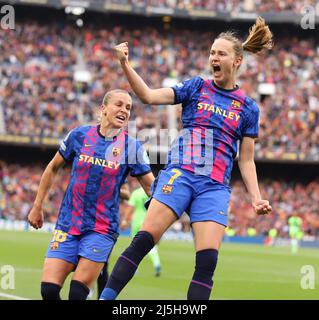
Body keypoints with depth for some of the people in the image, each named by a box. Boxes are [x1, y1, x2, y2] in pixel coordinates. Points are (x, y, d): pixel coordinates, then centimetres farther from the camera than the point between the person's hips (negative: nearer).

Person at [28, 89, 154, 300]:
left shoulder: (132, 147, -2)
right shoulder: (80, 135, 2)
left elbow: (152, 187, 1)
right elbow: (53, 168, 15)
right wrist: (37, 207, 16)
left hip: (102, 229, -2)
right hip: (67, 225, 2)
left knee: (77, 294, -11)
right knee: (49, 290, -8)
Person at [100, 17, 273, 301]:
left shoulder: (248, 108, 12)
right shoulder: (196, 87, 10)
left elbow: (246, 160, 14)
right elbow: (149, 96, -1)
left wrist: (256, 199, 1)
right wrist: (125, 64, -13)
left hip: (215, 187, 1)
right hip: (179, 174, -1)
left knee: (208, 261, -12)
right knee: (143, 241, -16)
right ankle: (106, 298, -13)